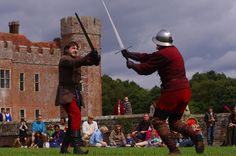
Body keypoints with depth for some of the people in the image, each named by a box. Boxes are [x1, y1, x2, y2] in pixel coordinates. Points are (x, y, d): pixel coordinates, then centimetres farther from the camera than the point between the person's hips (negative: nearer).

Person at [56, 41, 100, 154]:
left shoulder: (77, 59, 18)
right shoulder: (64, 59, -3)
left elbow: (83, 61, -4)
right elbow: (74, 63, -25)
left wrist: (93, 60, -29)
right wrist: (86, 59, -45)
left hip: (76, 94, 8)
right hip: (66, 93, -8)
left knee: (73, 121, 10)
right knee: (76, 115, -25)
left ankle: (64, 148, 20)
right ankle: (77, 147, -34)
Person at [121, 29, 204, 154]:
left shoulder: (162, 54, -12)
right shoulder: (174, 50, 17)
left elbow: (145, 69, -6)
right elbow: (148, 57, 21)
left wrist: (132, 65, 13)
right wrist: (130, 54, 24)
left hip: (172, 92, -9)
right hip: (185, 91, 9)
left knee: (158, 121, 0)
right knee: (175, 121, 20)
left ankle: (173, 149, -15)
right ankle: (195, 136, -6)